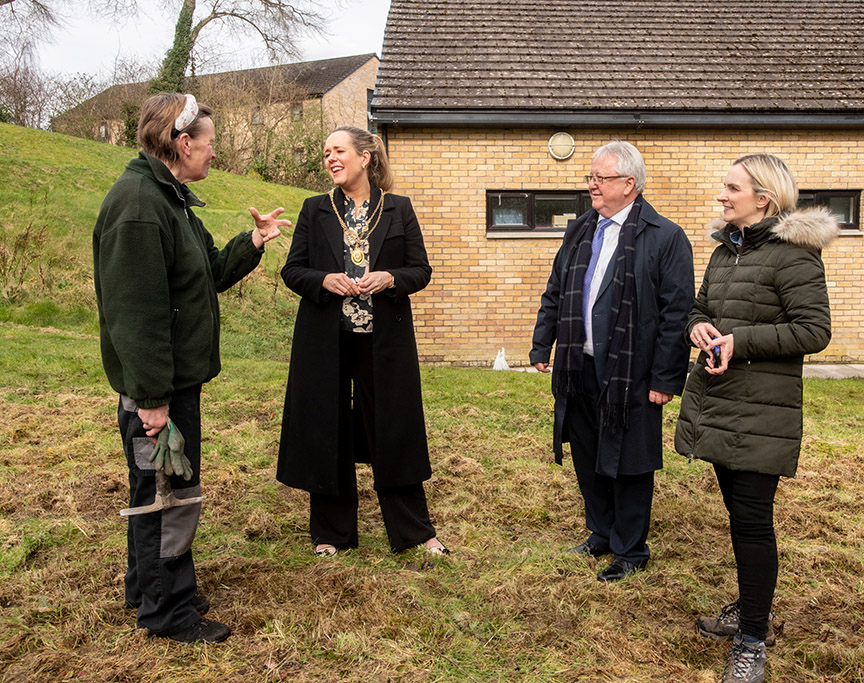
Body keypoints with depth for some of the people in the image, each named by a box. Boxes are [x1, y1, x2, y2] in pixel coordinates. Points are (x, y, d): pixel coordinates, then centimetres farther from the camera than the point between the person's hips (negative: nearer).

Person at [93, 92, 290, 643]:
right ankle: (169, 611, 18)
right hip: (157, 385, -11)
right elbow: (135, 312, -25)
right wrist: (151, 397, -24)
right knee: (170, 493, 2)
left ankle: (148, 588, 37)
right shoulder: (138, 206, -21)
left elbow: (208, 276, 19)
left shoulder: (169, 199, 13)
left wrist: (252, 244, 7)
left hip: (178, 376, 11)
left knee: (158, 490, 21)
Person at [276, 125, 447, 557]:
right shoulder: (314, 210, 8)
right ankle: (330, 533, 22)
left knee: (393, 430, 4)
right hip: (326, 341, 1)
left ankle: (416, 530, 18)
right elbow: (292, 270, 7)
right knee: (327, 432, 6)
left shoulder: (399, 209, 5)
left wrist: (389, 278, -14)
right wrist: (325, 280, -13)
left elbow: (421, 269, 6)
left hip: (384, 340, -1)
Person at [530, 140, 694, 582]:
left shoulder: (665, 238, -8)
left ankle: (630, 550, 25)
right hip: (579, 371, 6)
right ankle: (601, 534, 37)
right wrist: (541, 347, 14)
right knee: (588, 459, 17)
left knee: (628, 463, 6)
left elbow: (677, 313, -11)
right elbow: (554, 295, 18)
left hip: (631, 375, -6)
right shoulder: (579, 232, 12)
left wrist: (666, 378, -14)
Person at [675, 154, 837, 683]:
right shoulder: (726, 249, 13)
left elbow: (814, 330, -15)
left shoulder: (792, 252, -11)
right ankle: (752, 611, 34)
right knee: (740, 512, 17)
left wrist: (740, 341, -20)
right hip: (716, 401, 8)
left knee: (752, 520, -3)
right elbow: (701, 307, 22)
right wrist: (699, 326, -1)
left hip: (761, 412, -8)